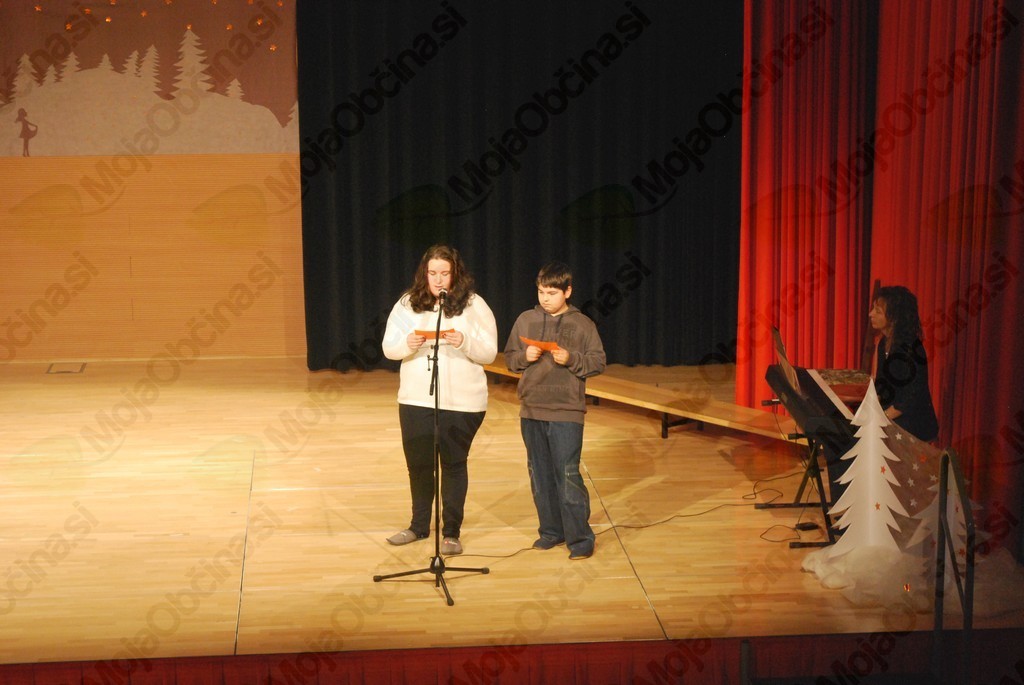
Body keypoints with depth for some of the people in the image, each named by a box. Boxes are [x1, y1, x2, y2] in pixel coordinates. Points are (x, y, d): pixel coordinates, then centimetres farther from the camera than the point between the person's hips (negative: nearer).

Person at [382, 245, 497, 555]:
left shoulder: (474, 305, -4)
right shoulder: (407, 303, 2)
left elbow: (489, 354, -5)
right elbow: (388, 347, 1)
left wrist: (464, 343, -24)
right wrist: (408, 344, -20)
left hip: (461, 401, -3)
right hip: (415, 399, 3)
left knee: (454, 465, 5)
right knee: (418, 463, 12)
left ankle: (452, 532, 16)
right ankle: (419, 526, 30)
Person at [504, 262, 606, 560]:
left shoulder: (582, 324, -1)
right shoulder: (525, 320, 7)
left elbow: (598, 362, -1)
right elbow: (509, 357, 12)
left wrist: (571, 359, -16)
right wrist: (525, 356, -9)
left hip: (567, 412, -4)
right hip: (531, 411, 4)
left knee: (568, 475, -8)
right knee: (540, 475, 11)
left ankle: (580, 537, 0)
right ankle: (551, 530, 23)